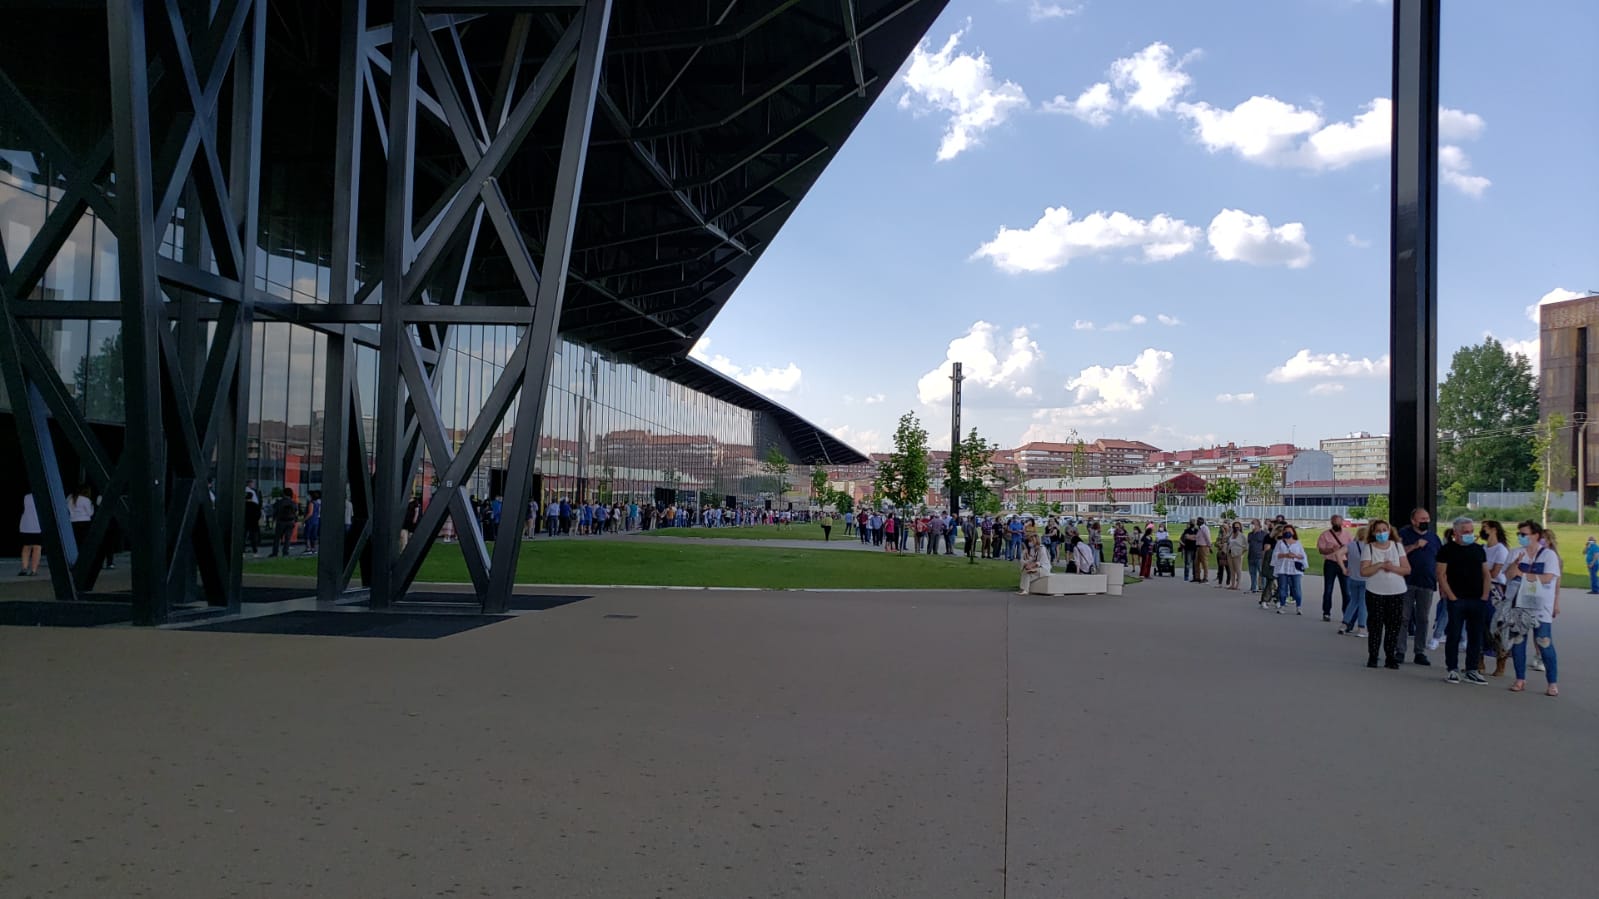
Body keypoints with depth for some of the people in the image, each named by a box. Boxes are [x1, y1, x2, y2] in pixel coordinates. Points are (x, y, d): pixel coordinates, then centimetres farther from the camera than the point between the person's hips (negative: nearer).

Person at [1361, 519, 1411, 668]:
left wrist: (1393, 568, -14)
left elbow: (1407, 569, 3)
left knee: (1394, 626, 1)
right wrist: (1379, 565, -18)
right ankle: (1372, 657, 6)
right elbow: (1363, 572, -7)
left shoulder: (1397, 547, 8)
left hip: (1397, 593, 2)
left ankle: (1390, 657, 9)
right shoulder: (1368, 548, 1)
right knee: (1376, 625, -2)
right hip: (1375, 593, -2)